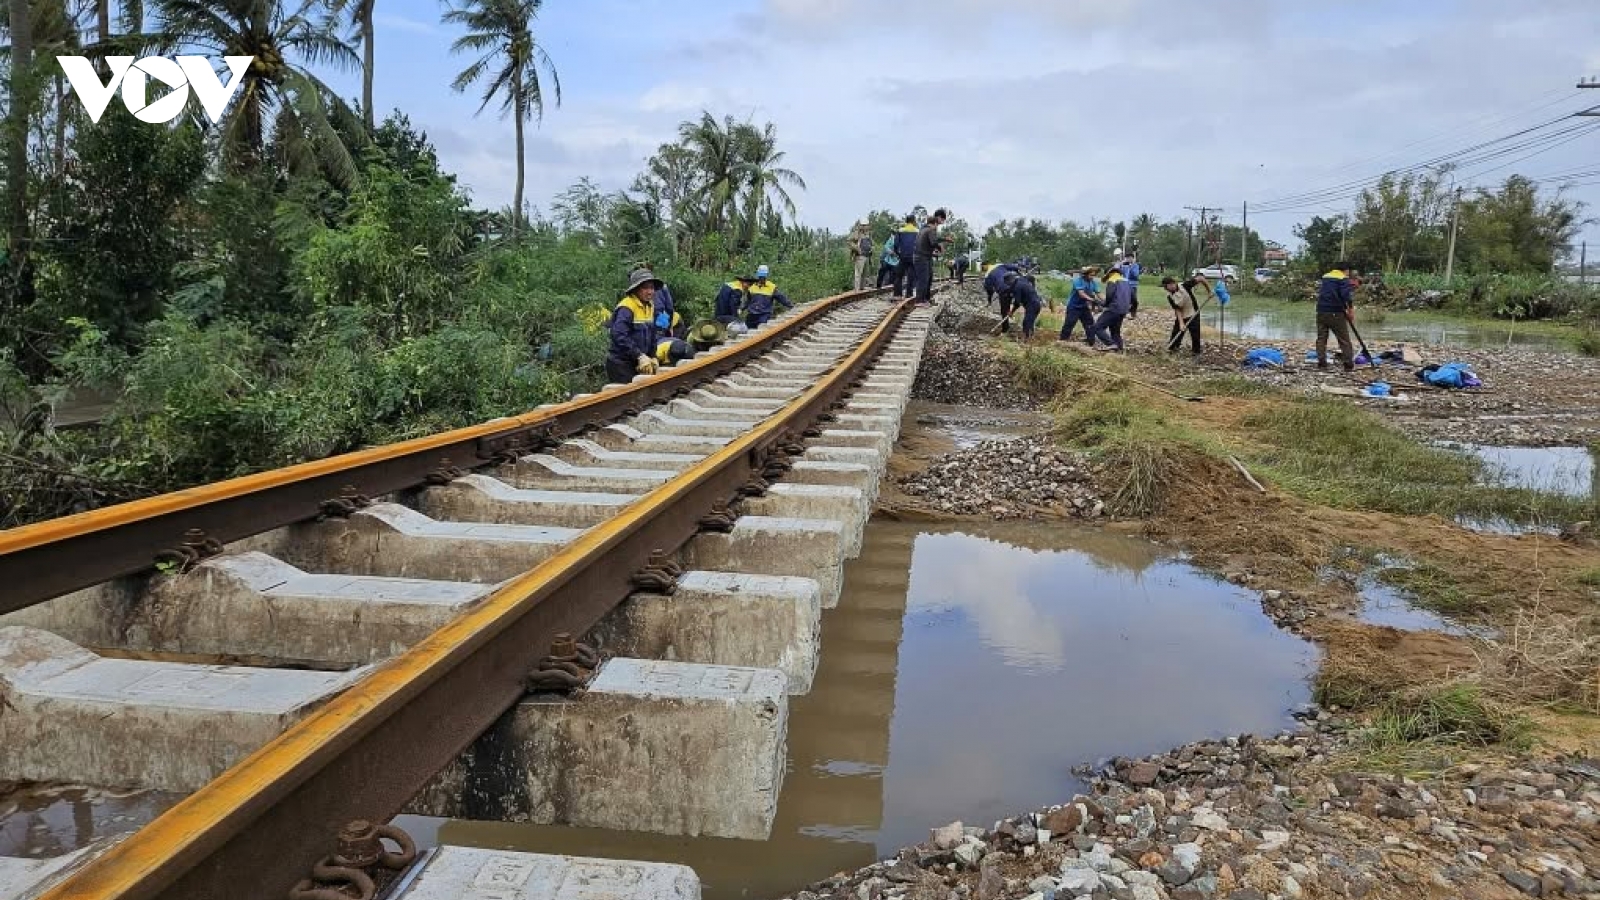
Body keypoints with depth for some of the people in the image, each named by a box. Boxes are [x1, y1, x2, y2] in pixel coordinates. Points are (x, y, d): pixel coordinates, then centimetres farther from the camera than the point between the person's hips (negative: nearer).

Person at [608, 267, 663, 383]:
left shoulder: (650, 306, 9)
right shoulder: (626, 307, -18)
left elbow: (652, 335, 18)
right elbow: (620, 336, -28)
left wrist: (652, 357, 7)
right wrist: (640, 356, -29)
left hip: (637, 364, 8)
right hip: (621, 364, -8)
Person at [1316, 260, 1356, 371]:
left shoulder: (1325, 277, 14)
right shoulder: (1343, 279, -5)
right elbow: (1347, 295, -17)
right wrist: (1351, 310, -9)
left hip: (1321, 311, 5)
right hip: (1335, 313, -5)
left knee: (1321, 338, 10)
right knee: (1344, 340, 0)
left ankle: (1321, 362, 7)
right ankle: (1349, 364, -1)